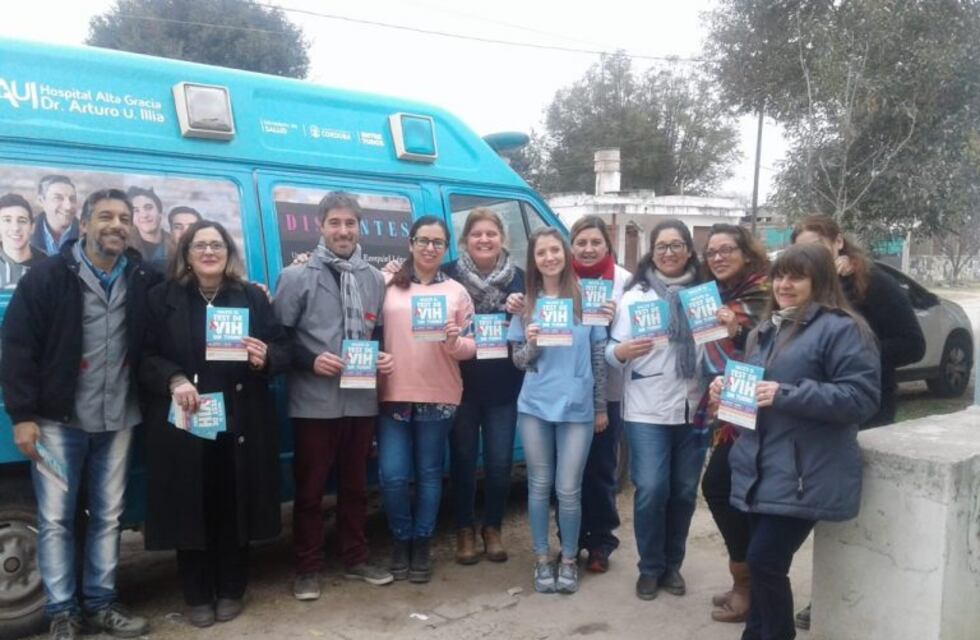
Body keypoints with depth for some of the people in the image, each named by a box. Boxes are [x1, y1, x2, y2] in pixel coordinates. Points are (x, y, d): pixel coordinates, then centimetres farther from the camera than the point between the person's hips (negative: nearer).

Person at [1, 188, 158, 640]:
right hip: (59, 419, -3)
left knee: (107, 517, 12)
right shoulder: (49, 276, -7)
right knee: (55, 520, 4)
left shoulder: (144, 280, 1)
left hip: (117, 421, 3)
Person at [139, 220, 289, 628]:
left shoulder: (252, 296, 7)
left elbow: (283, 351, 7)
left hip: (240, 422, 1)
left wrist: (264, 358, -15)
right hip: (183, 423, -1)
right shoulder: (163, 298, 3)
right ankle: (197, 596, 21)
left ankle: (231, 591, 24)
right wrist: (174, 380, -18)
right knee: (192, 508, 4)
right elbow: (144, 357, -1)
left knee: (234, 507, 7)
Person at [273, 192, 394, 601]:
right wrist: (311, 362, -17)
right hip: (314, 403, -4)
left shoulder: (374, 279, 10)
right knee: (309, 489, 6)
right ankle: (307, 568, 19)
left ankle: (356, 559, 30)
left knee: (355, 486, 16)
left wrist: (384, 359, -2)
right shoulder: (297, 277, -3)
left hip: (361, 401, 4)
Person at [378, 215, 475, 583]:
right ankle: (401, 540, 21)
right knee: (392, 475, -2)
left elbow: (471, 346, 5)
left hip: (438, 398, 1)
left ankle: (421, 544, 24)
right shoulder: (387, 285, 5)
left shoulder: (456, 292, 7)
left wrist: (454, 342, -14)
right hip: (393, 395, 0)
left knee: (429, 474, 8)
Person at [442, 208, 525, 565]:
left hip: (503, 386, 2)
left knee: (499, 462, 6)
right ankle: (465, 529, 25)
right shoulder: (450, 274, -5)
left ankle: (492, 528, 26)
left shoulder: (518, 278, 3)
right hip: (462, 384, -1)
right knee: (463, 459, 8)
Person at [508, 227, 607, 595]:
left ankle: (569, 560, 22)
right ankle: (542, 559, 23)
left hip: (577, 408, -1)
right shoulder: (525, 303, 4)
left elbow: (599, 357, 3)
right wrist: (531, 344, -16)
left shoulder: (585, 299, 0)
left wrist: (601, 407, 4)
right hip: (535, 407, 1)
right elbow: (517, 360, 6)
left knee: (569, 490, 3)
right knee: (540, 486, 9)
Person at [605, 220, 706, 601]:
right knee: (651, 490, -6)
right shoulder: (635, 295, 1)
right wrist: (621, 352, -23)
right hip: (647, 410, -2)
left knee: (684, 491, 9)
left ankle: (673, 565, 27)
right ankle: (650, 568, 14)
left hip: (694, 408, 2)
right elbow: (613, 353, -1)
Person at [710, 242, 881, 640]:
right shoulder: (765, 331, 17)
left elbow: (861, 398, -18)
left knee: (765, 561, -8)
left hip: (803, 476, -8)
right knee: (762, 562, 14)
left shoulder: (841, 329, -10)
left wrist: (787, 395, -24)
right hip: (760, 470, 8)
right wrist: (728, 386, 6)